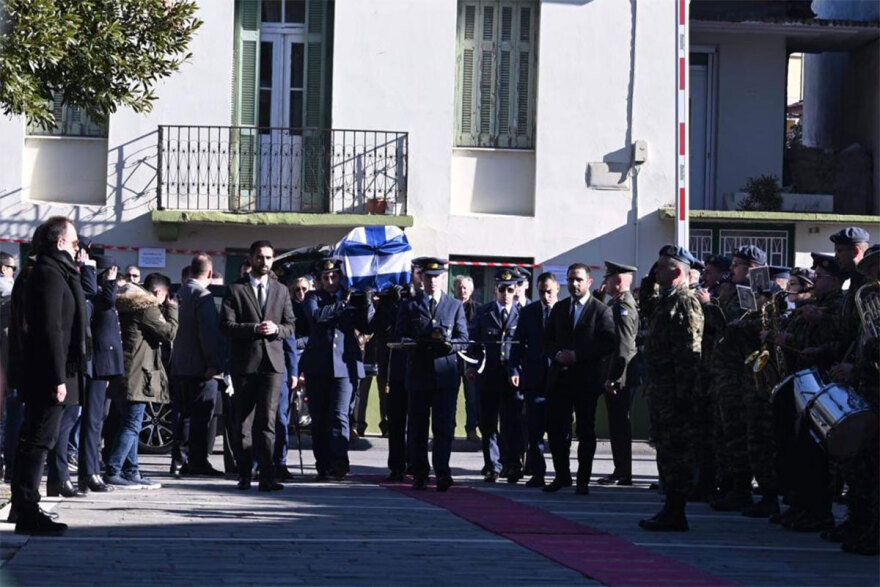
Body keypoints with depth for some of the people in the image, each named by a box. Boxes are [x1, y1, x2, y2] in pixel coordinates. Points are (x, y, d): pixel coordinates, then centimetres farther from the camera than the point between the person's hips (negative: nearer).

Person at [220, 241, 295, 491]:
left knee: (267, 421, -10)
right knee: (244, 421, 7)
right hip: (244, 363, -1)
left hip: (272, 362, 1)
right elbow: (226, 325, -4)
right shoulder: (235, 290, 4)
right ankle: (244, 474, 16)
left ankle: (267, 476, -15)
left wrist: (276, 329, -9)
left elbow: (290, 326, 13)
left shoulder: (281, 291, 15)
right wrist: (253, 329, -17)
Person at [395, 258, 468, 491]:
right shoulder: (409, 305, 10)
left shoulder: (455, 306, 13)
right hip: (418, 373, 0)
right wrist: (418, 343, -16)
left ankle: (442, 472, -11)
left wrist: (448, 345, -15)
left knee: (444, 425, -9)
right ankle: (419, 475, 10)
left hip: (446, 373, 0)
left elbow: (463, 338, 7)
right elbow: (400, 337, 4)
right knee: (417, 426, 3)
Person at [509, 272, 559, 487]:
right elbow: (518, 343, 7)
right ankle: (537, 473, 4)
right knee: (534, 429, 0)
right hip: (534, 379, 2)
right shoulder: (528, 312, 7)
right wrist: (514, 370, -4)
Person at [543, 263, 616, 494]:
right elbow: (548, 341, 15)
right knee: (555, 428, 3)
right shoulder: (559, 308, 14)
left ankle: (583, 480, 9)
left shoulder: (601, 310, -2)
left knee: (586, 430, 2)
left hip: (587, 378, -4)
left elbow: (608, 343, -11)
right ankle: (562, 475, 17)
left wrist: (577, 355, -16)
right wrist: (558, 354, -7)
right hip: (559, 377, 4)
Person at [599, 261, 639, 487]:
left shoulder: (623, 307, -16)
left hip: (619, 379, -10)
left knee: (619, 425, -6)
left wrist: (612, 378, -21)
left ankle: (622, 473, -3)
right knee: (619, 425, 13)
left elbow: (623, 347, -22)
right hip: (619, 378, 10)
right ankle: (622, 471, 17)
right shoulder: (619, 304, 16)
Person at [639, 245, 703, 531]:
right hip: (659, 387, 11)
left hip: (673, 390, -11)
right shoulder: (666, 301, 19)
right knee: (666, 449, 13)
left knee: (675, 449, -7)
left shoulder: (684, 303, -13)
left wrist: (682, 392, -23)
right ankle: (671, 511, 19)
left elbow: (689, 352, -20)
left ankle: (675, 513, -6)